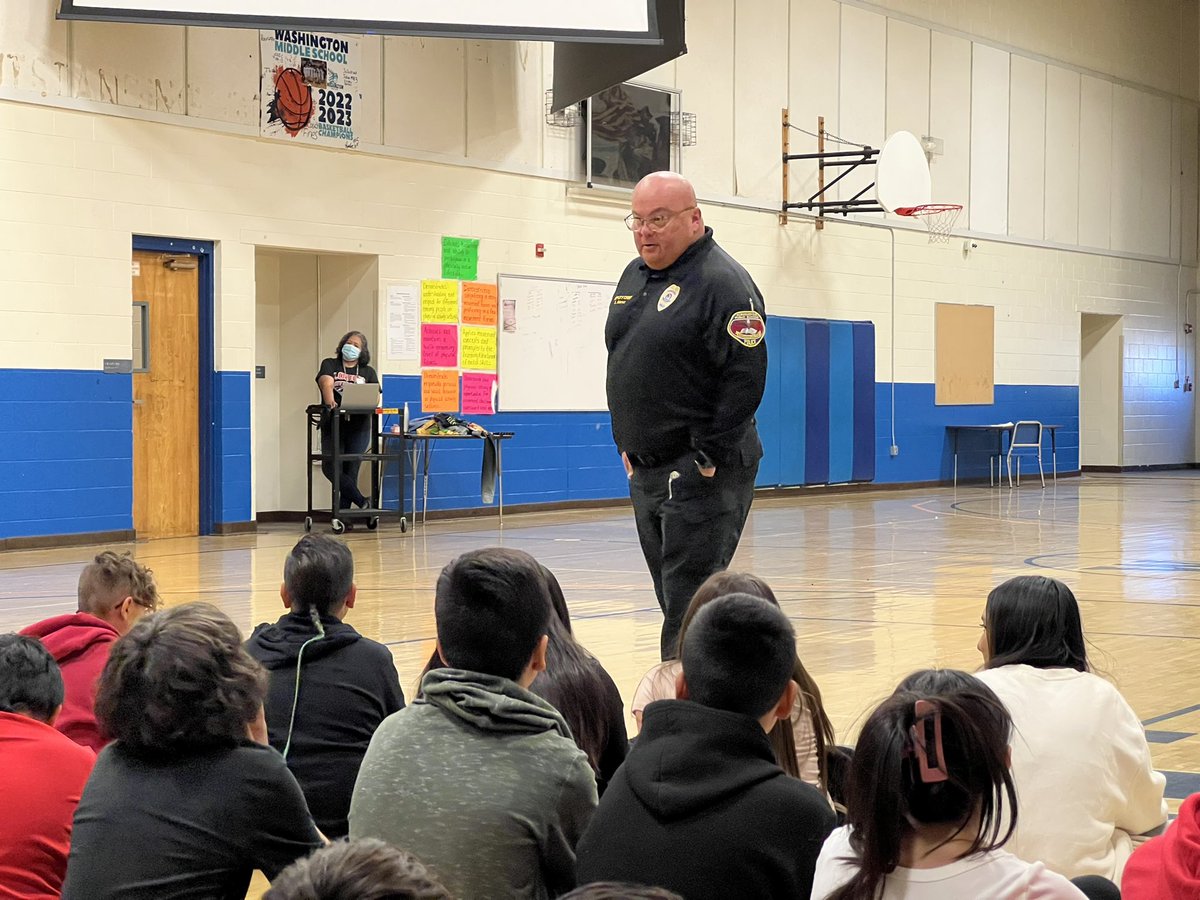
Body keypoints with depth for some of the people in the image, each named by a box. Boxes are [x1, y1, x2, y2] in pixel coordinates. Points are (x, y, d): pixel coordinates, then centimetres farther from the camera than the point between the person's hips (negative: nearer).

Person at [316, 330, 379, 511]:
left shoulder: (368, 372, 16)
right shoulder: (329, 365, 10)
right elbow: (326, 383, -11)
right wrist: (330, 402, -31)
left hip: (358, 427, 1)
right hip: (333, 424, -1)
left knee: (351, 469, -3)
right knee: (330, 467, -13)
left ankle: (343, 515, -2)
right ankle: (361, 502, -11)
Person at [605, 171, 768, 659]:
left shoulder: (723, 282, -12)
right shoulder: (635, 276, 14)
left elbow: (745, 378, -19)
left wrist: (708, 458, -18)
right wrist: (626, 444, 16)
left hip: (702, 473, -8)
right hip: (645, 469, 8)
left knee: (690, 604, -8)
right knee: (674, 600, 13)